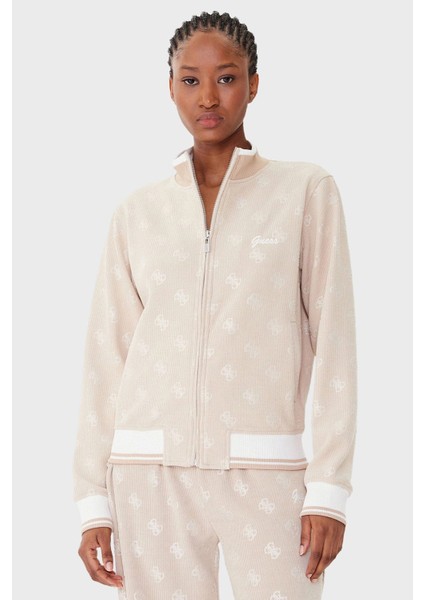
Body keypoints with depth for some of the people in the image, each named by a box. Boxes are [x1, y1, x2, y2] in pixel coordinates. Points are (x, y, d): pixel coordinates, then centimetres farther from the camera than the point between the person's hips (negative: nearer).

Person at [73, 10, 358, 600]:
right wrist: (94, 503, 4)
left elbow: (334, 342, 0)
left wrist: (329, 488, -8)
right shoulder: (138, 212, 10)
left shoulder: (306, 190, 3)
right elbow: (106, 358, 10)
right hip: (153, 472, 2)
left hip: (263, 473, -2)